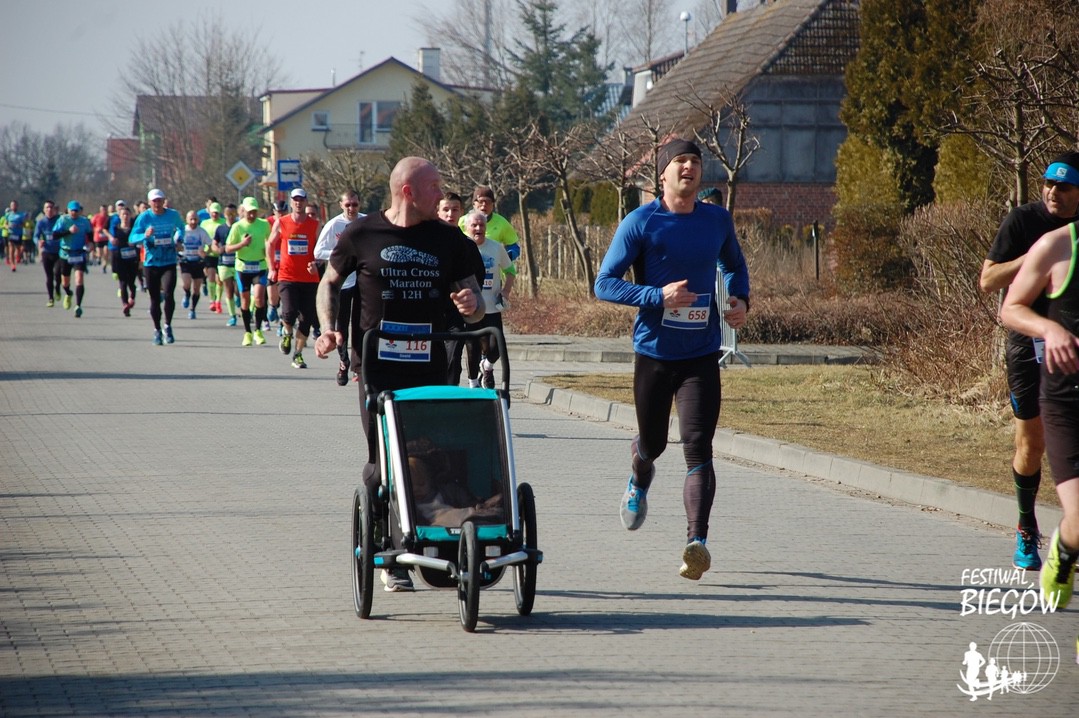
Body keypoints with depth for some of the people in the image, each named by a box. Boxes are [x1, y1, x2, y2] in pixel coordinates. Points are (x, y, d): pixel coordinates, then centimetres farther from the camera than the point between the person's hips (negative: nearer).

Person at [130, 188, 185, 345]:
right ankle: (157, 331, 21)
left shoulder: (173, 215, 1)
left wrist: (179, 240, 5)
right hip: (151, 263, 0)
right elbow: (132, 238, -10)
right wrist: (145, 235, -29)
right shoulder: (144, 217, -5)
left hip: (169, 263, 0)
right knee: (154, 299, 6)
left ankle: (167, 326, -1)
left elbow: (181, 227, 23)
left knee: (169, 294, -18)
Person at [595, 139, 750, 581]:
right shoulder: (640, 223, -6)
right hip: (654, 352, -1)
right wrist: (659, 296, -21)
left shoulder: (717, 221, 5)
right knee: (652, 444, 15)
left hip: (702, 356, 1)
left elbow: (734, 266, 26)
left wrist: (740, 300, 4)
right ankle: (639, 482, 51)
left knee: (698, 450, -13)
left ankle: (697, 544, -19)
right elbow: (604, 284, -8)